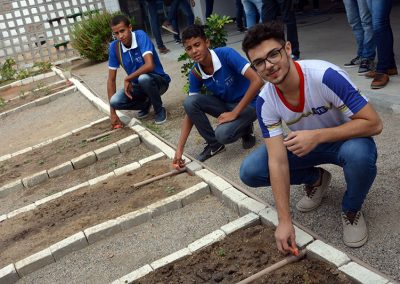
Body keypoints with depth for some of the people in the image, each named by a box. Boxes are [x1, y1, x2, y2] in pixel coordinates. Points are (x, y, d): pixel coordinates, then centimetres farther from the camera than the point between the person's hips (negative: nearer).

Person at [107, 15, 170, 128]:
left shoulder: (140, 36, -22)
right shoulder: (114, 47, -10)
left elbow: (149, 65, -36)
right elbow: (111, 80, -7)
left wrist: (127, 79, -24)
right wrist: (113, 113, -12)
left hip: (159, 80, -5)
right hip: (138, 86, 5)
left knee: (143, 78, -38)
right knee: (115, 101, -21)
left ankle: (159, 110, -10)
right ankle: (146, 104, 9)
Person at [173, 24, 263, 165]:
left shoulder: (226, 54, -25)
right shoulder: (195, 73, -9)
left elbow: (257, 81, -31)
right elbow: (190, 110, -6)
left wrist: (234, 113, -26)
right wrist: (179, 148, -14)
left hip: (248, 104, -5)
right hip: (225, 103, 5)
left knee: (223, 134, -32)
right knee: (189, 102, -20)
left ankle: (245, 129, 4)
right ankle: (214, 143, -1)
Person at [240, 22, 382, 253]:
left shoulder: (326, 76, -31)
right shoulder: (266, 102, -19)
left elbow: (374, 123, -29)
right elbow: (278, 162, -21)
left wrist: (317, 135, -39)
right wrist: (285, 221, -25)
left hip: (345, 139, -3)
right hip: (304, 145, 4)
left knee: (359, 153, -40)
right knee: (250, 171, -14)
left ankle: (352, 210, -5)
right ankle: (316, 179, 12)